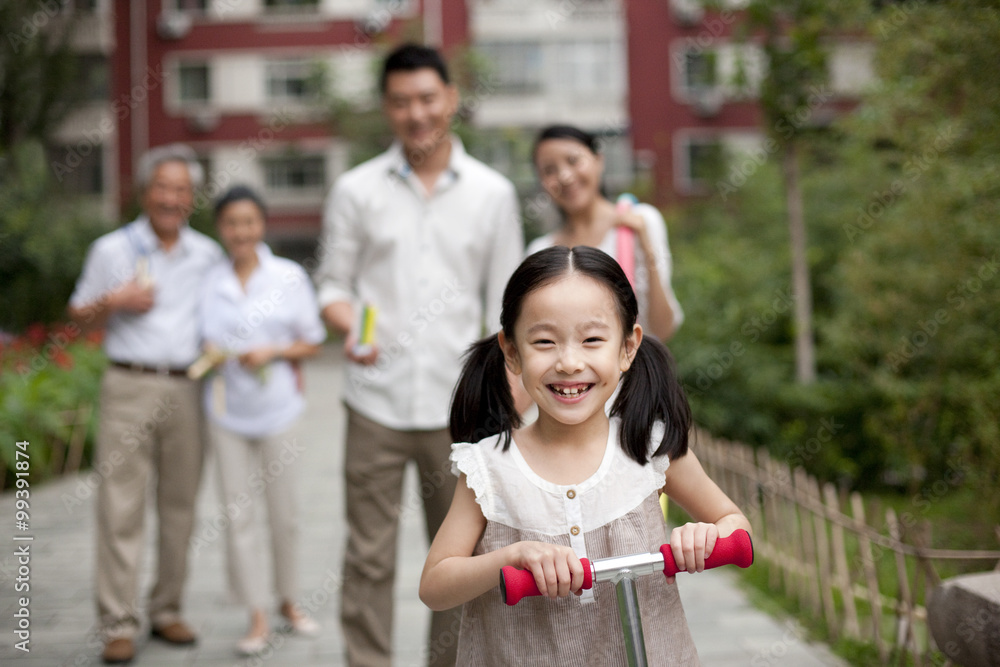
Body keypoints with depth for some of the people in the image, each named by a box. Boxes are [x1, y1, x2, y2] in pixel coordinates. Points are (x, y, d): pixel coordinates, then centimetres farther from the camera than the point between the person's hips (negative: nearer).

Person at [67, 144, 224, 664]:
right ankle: (118, 625, -1)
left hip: (187, 389, 3)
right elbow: (79, 319, 10)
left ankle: (167, 610, 18)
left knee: (179, 505, 6)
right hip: (129, 387, -2)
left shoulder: (209, 255, 11)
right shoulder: (111, 250, 5)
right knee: (121, 506, -5)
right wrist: (113, 302, -9)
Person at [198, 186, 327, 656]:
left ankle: (289, 602, 28)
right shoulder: (209, 282, 1)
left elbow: (312, 342, 3)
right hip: (227, 410, 1)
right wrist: (210, 353, -11)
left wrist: (271, 353, -13)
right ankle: (257, 618, 11)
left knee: (284, 512, 9)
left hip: (277, 408, -1)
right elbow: (203, 340, 11)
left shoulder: (290, 277, -3)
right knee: (238, 514, 2)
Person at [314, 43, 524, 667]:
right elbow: (334, 282, 8)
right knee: (370, 557, 1)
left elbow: (505, 310, 7)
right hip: (377, 403, 0)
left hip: (458, 405, 1)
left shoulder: (493, 194, 5)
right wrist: (351, 326, -14)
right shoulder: (357, 190, 4)